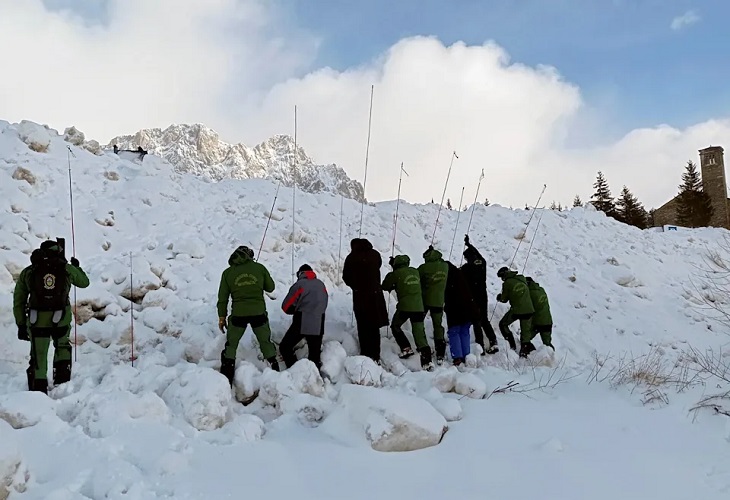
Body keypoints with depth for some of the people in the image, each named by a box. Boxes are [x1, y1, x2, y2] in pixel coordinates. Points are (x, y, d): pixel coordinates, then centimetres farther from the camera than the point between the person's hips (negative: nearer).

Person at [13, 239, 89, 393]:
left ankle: (38, 388, 10)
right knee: (62, 347, 26)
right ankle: (62, 381, 21)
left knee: (38, 357, 11)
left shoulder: (27, 272, 7)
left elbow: (18, 301, 8)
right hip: (61, 320, 0)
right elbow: (84, 282, 22)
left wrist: (21, 325, 13)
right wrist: (77, 267, 39)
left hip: (37, 321, 0)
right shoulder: (67, 268, 4)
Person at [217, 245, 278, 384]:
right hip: (259, 313, 0)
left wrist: (222, 317, 11)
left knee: (231, 345, 14)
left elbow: (222, 297, 5)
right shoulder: (259, 268, 2)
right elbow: (270, 287, 11)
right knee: (266, 343, 18)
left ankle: (226, 380, 9)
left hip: (238, 314, 0)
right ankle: (275, 371, 20)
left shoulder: (228, 273, 3)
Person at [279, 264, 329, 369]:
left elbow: (286, 306, -3)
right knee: (315, 353, 13)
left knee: (285, 347, 5)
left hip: (301, 324, -5)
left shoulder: (299, 285, -6)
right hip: (318, 325, 5)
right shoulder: (321, 285, 10)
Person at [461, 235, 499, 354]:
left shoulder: (466, 268, -13)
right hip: (483, 296, 6)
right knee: (485, 320, 17)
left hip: (473, 298, -6)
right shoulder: (482, 263, 5)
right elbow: (477, 253, 26)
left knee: (477, 322, -3)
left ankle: (481, 346, -6)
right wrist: (468, 244, 40)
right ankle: (493, 343, 12)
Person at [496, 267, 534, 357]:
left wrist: (499, 297, 24)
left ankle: (512, 345, 10)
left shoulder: (507, 283, -6)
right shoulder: (522, 279, 8)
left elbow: (504, 299, 3)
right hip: (528, 309, 5)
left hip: (516, 310, -5)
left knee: (503, 324, 16)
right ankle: (525, 350, 11)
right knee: (526, 331, 14)